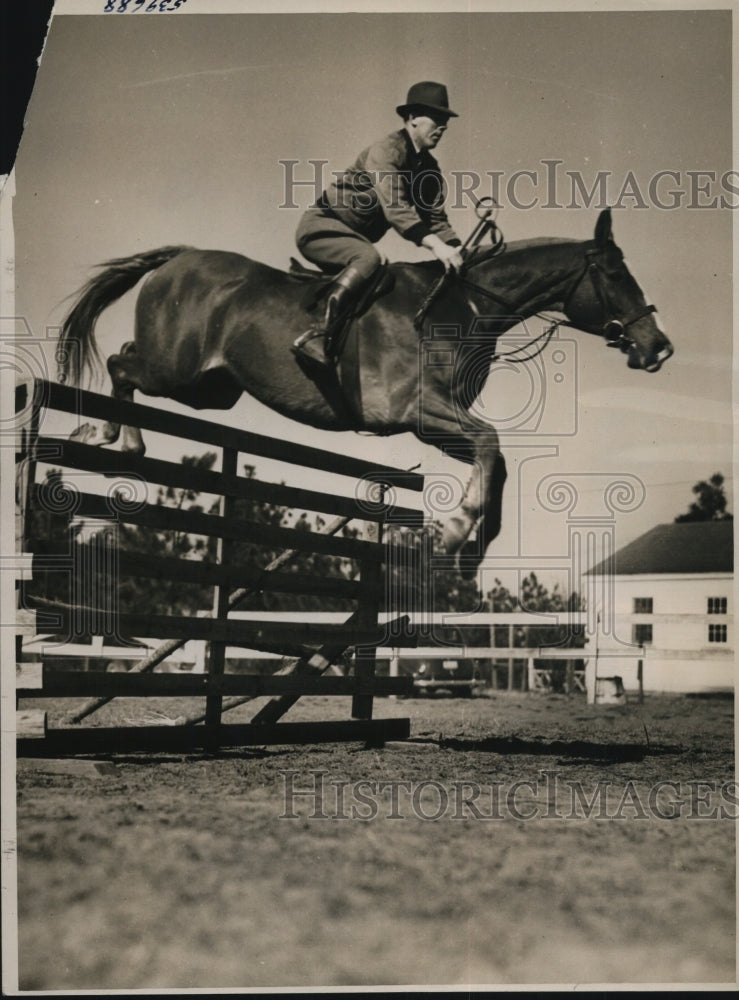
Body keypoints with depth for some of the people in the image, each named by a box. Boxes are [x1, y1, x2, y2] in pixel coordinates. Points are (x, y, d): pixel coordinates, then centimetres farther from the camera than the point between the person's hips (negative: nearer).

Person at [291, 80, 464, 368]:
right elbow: (393, 207, -34)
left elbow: (436, 219, 7)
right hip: (320, 226, -10)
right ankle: (317, 336, -41)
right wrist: (435, 245, -44)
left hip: (356, 236, 10)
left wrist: (457, 251, -12)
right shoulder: (386, 150, -19)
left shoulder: (429, 168, 8)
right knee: (367, 257, -34)